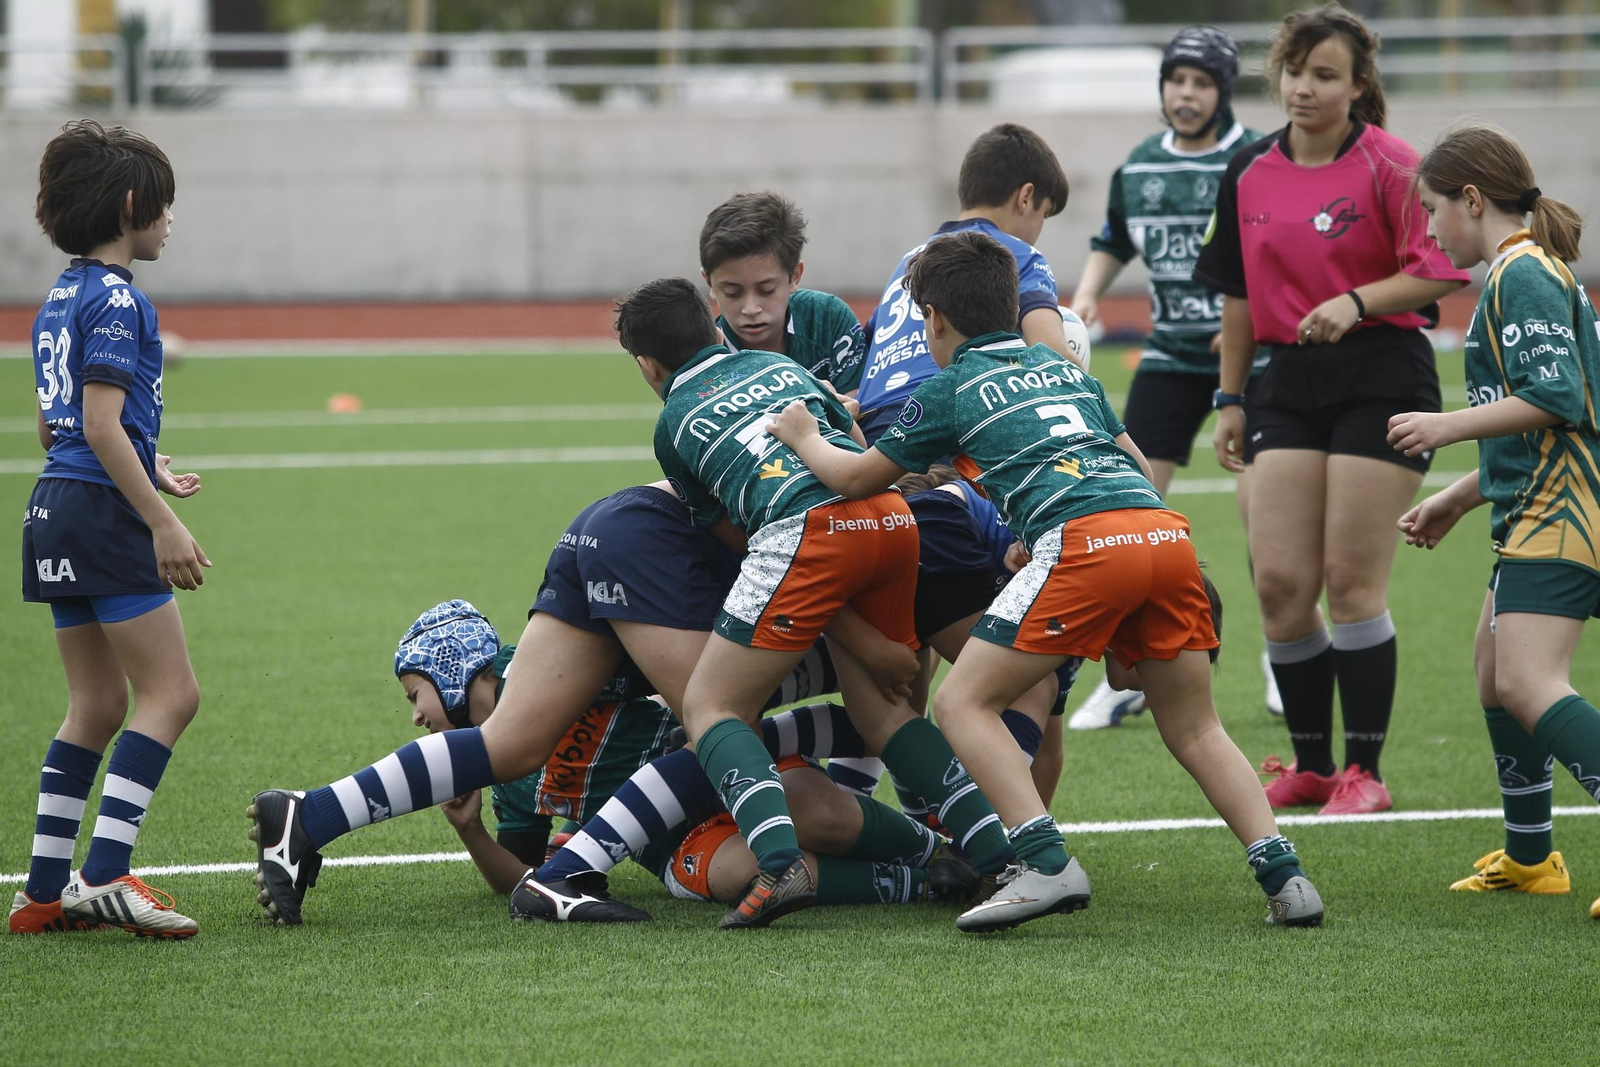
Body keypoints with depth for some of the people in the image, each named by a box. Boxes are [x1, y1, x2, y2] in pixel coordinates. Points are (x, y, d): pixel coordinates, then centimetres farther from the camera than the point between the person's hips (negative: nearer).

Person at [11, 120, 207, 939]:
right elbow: (100, 423, -20)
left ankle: (45, 890, 11)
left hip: (57, 512, 9)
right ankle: (105, 874, -15)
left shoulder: (59, 301, 15)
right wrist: (163, 523, -22)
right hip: (104, 513, -9)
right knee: (171, 693, -6)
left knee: (97, 703, 13)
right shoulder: (115, 301, -13)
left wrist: (150, 475, 27)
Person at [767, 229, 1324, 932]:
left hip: (1085, 543, -6)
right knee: (1194, 729, 16)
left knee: (963, 702, 3)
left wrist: (804, 438, 42)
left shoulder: (949, 389, 15)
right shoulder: (1064, 368, 31)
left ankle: (1048, 865, -11)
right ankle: (1284, 878, 1)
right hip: (1167, 530, 6)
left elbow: (855, 477, 22)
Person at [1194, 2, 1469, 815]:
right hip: (1289, 383, 5)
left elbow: (1437, 270, -10)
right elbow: (1238, 292, 16)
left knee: (1352, 583, -6)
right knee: (1278, 581, -1)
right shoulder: (1250, 174, 8)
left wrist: (1356, 302, -23)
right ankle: (1310, 765, 13)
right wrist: (1229, 398, 16)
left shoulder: (1388, 166, -8)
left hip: (1383, 376, -5)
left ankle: (1365, 772, 5)